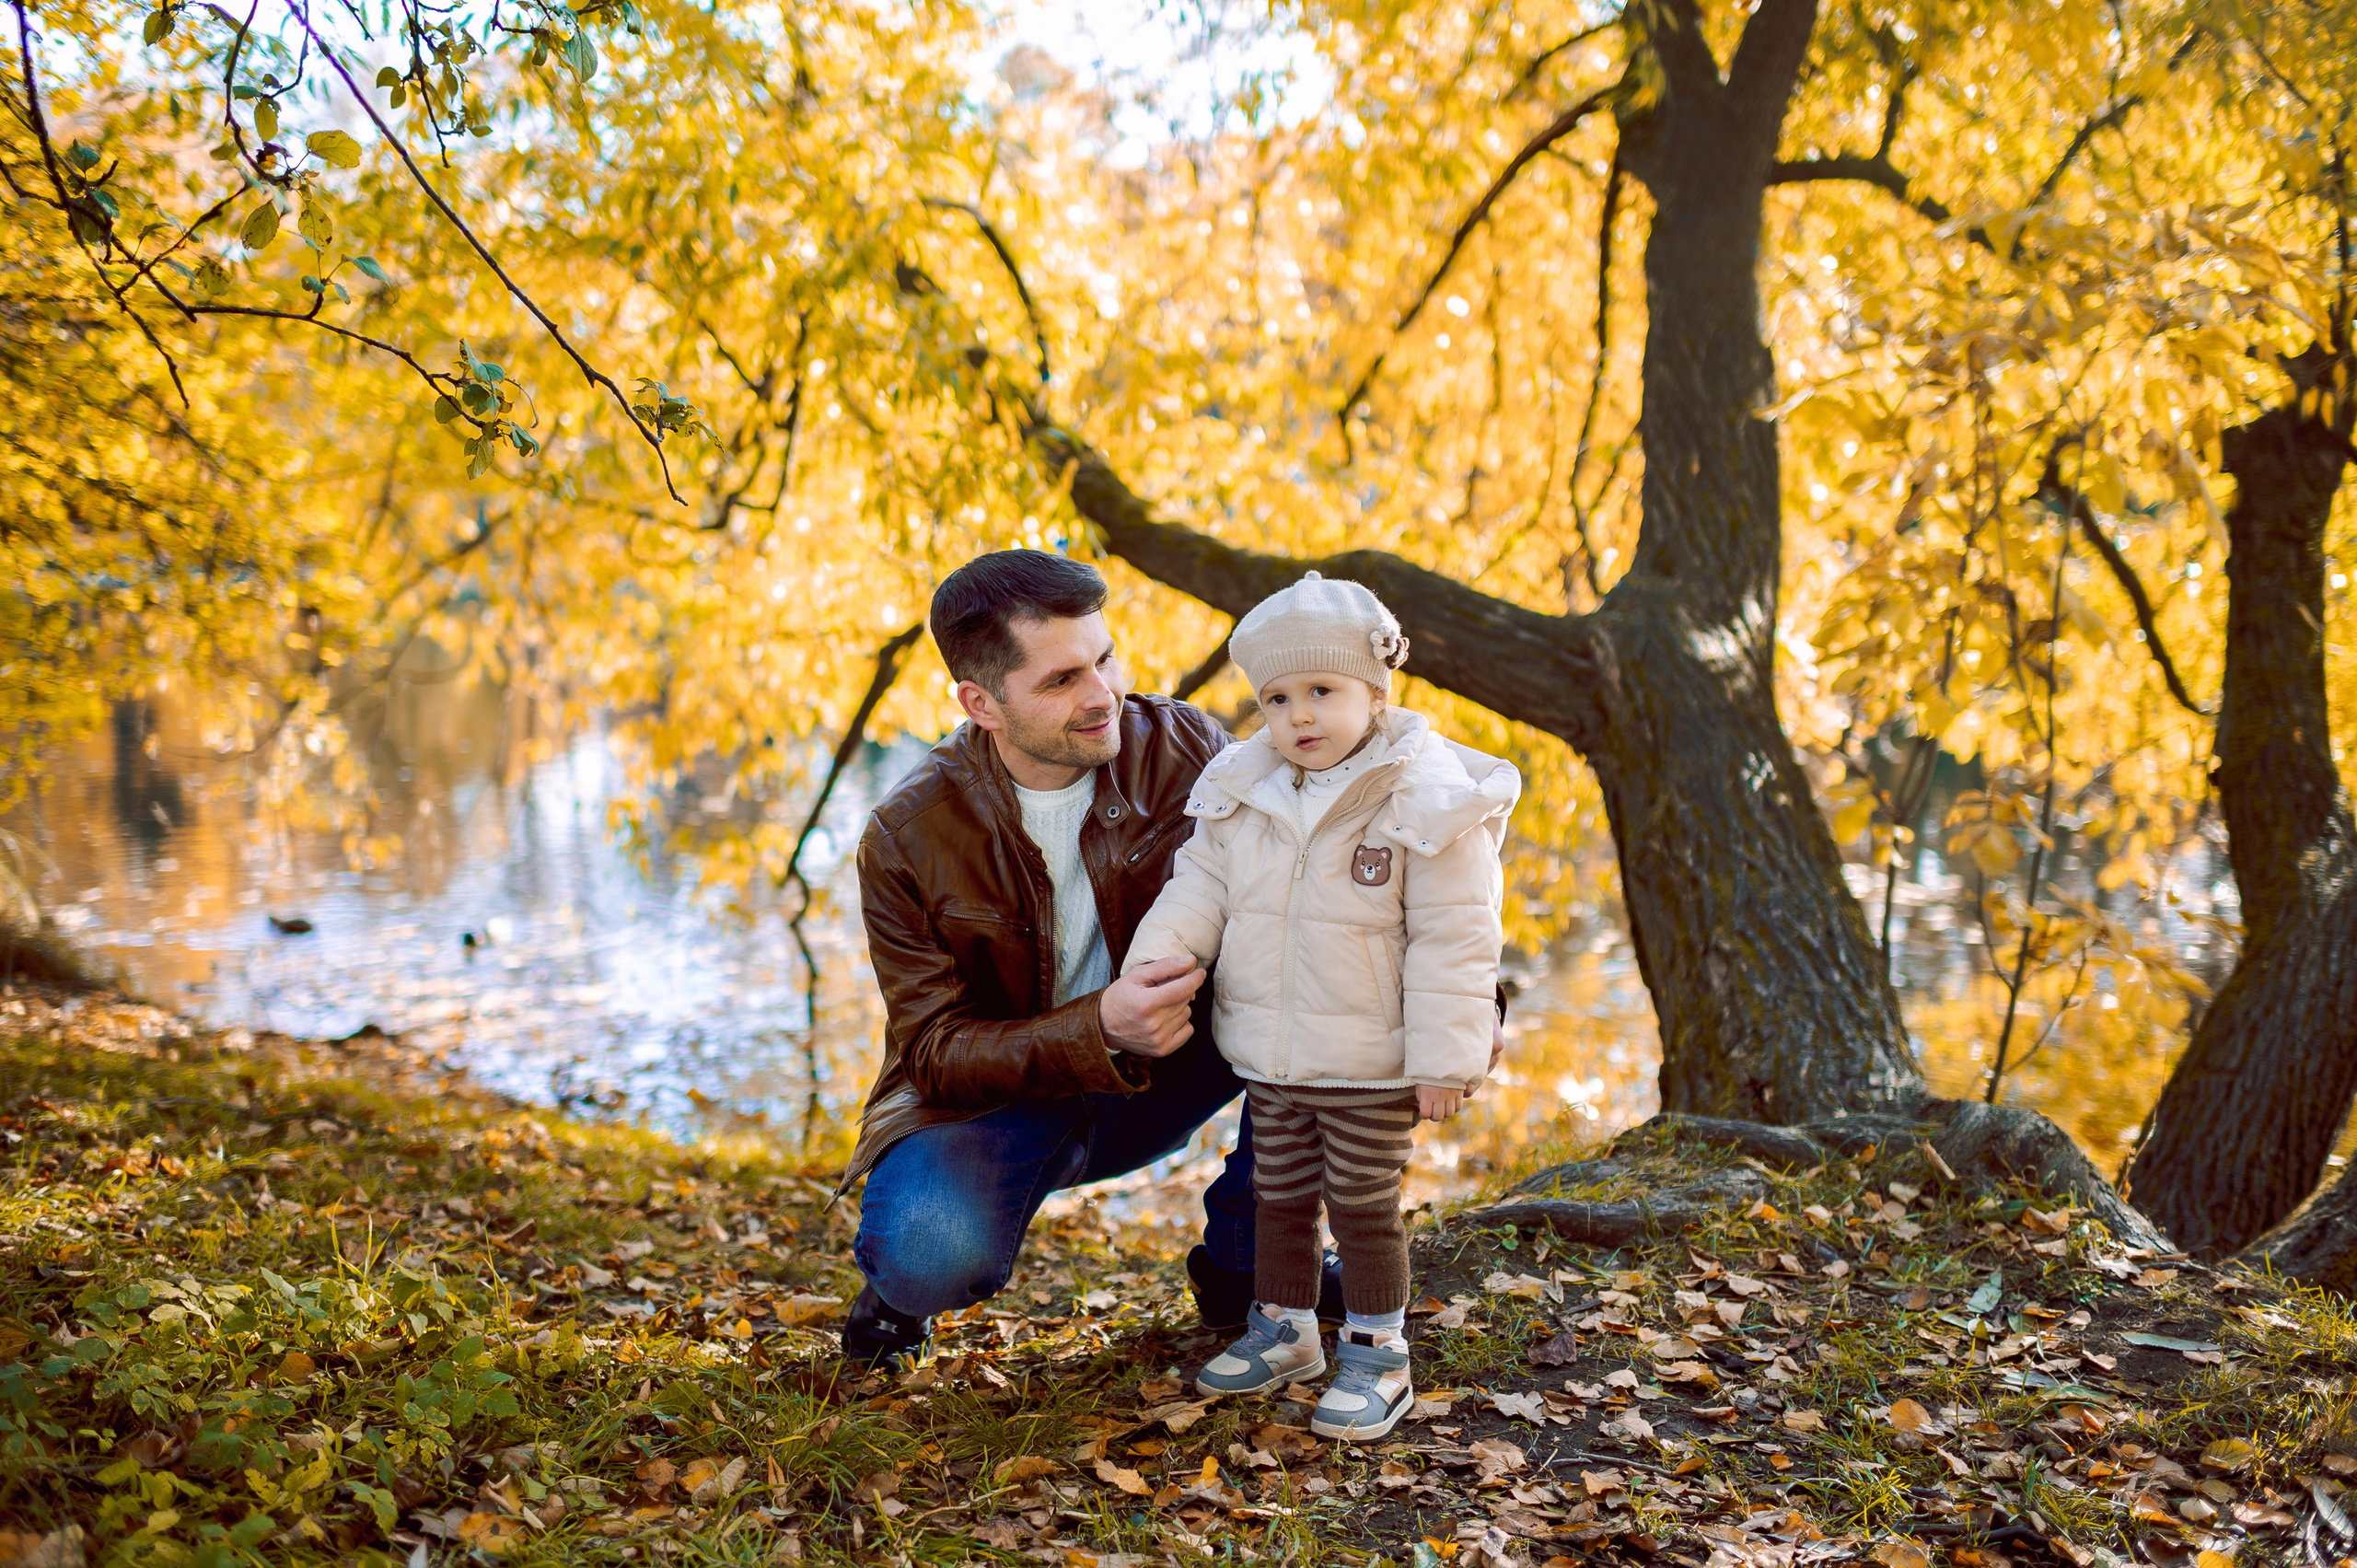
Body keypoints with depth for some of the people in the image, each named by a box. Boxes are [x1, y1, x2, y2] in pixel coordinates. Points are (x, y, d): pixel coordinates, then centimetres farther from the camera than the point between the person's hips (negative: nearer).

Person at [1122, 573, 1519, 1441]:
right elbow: (1202, 886, 8)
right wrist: (1159, 952, -10)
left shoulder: (1427, 801, -16)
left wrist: (1444, 1057, -16)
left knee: (1364, 1206, 5)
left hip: (1371, 1063, -5)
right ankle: (1283, 1330, 35)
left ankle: (1377, 1357, 20)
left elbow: (1454, 941, -15)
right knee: (1281, 1197, 18)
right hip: (1268, 1054, 5)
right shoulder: (1240, 794, 1)